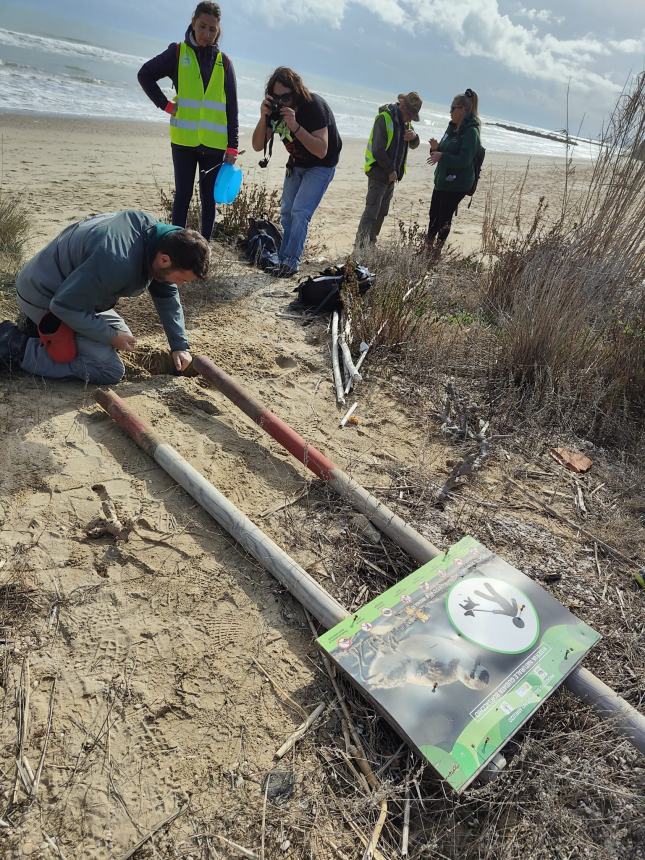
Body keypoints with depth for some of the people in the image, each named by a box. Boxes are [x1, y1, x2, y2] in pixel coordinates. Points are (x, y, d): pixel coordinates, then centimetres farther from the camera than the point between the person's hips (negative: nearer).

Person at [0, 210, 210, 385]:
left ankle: (41, 327, 21)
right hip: (45, 297, -9)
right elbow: (64, 305, -30)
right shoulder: (119, 264, -38)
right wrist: (111, 336, -20)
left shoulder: (154, 230, -10)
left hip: (70, 288, 9)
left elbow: (167, 295, 1)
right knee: (110, 371, -14)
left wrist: (180, 345, -4)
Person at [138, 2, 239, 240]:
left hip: (214, 144, 1)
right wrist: (165, 105, -1)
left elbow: (231, 108, 5)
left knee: (209, 198, 3)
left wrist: (232, 147, -2)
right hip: (184, 140, -1)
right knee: (183, 196, 1)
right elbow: (145, 75, 10)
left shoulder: (224, 62, 8)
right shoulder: (178, 52, 5)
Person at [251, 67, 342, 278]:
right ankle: (282, 260, 13)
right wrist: (264, 117, -28)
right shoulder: (276, 109, -10)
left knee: (300, 212, -19)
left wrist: (295, 126, -42)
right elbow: (257, 146, -12)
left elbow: (321, 151, -36)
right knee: (286, 213, 7)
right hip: (296, 164, 7)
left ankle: (291, 262, -15)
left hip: (321, 166, -7)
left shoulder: (314, 106, -28)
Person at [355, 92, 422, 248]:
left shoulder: (405, 122, 13)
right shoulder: (385, 118, -14)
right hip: (378, 173, -9)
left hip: (391, 175, 9)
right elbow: (378, 149, -20)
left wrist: (414, 136, -4)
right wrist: (390, 170, -16)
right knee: (371, 212, -13)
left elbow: (413, 145, 20)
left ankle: (370, 243, 21)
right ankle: (360, 247, -14)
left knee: (382, 212, 12)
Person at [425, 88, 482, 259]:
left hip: (457, 184, -8)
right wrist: (436, 148, -3)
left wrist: (441, 156, -29)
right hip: (442, 180, 8)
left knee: (444, 217, 0)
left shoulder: (471, 132, -16)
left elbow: (464, 160, -23)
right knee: (434, 214, 13)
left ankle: (437, 251, 12)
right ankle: (428, 246, 26)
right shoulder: (452, 128, 11)